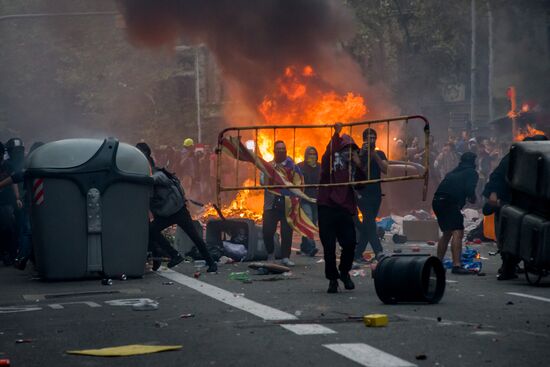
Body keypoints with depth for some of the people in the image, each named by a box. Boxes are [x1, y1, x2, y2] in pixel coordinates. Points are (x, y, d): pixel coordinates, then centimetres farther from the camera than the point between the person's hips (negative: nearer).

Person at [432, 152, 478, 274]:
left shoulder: (453, 172, 28)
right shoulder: (471, 173, 4)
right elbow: (470, 190, -11)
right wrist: (473, 198, 9)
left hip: (437, 201, 8)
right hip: (449, 203, -8)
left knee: (447, 233, 24)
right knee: (458, 232, -13)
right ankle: (456, 265, -25)